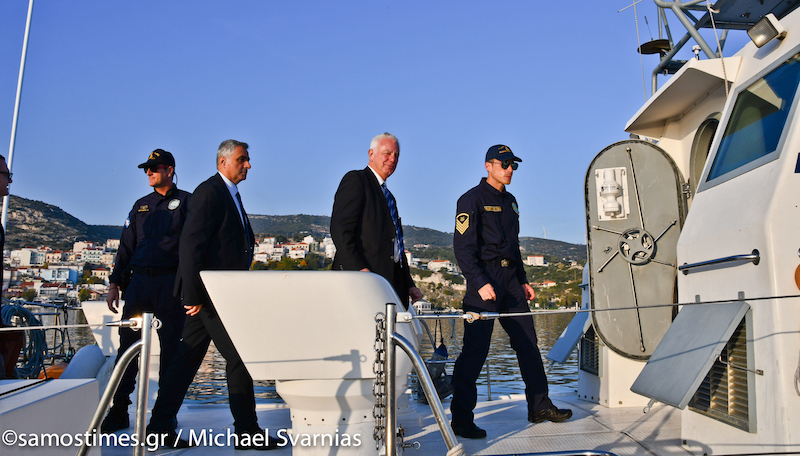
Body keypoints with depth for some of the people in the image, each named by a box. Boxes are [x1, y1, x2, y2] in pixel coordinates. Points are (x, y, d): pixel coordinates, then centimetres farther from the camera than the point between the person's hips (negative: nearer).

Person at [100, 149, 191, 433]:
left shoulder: (186, 201, 4)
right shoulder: (141, 206, 19)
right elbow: (126, 247, 19)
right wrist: (114, 284, 12)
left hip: (171, 282, -4)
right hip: (138, 282, 5)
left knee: (170, 347, 0)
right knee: (128, 344, 2)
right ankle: (118, 412, 10)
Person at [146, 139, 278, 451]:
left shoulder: (230, 194, 19)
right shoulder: (209, 192, -12)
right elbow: (190, 243, -19)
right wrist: (193, 293, -22)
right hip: (208, 291, -10)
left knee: (188, 358, 12)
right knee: (238, 356, -4)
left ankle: (159, 427, 20)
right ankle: (247, 432, 7)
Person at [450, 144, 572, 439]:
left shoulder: (510, 201, 20)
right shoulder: (472, 200, -6)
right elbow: (463, 247, -13)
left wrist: (523, 280, 20)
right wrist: (479, 282, -22)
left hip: (510, 280, 8)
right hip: (485, 279, -8)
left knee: (528, 343, 10)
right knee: (475, 349, -7)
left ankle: (539, 407, 22)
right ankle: (461, 420, 1)